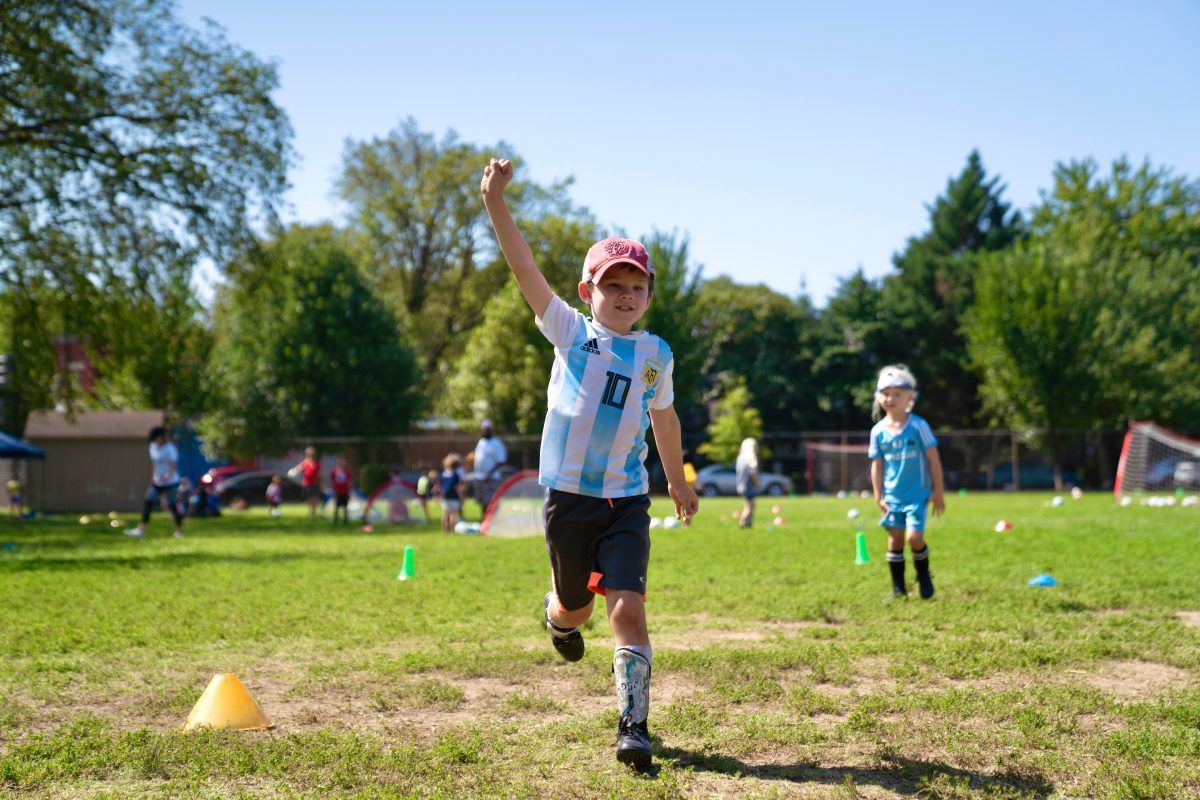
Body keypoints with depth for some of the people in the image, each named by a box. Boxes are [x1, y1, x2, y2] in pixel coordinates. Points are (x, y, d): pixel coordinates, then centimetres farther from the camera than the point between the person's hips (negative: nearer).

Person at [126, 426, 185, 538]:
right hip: (157, 483, 7)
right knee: (147, 504, -2)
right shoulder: (153, 446, 7)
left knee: (172, 506, -1)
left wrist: (169, 475, -43)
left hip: (170, 483, -7)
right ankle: (141, 530, -1)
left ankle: (179, 530, 14)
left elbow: (174, 464, -27)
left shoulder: (169, 449, -17)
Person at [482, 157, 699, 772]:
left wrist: (677, 480, 31)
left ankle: (633, 726, -6)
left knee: (628, 608, -14)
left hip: (627, 500, 1)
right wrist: (495, 203, -23)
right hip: (568, 495, -1)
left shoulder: (657, 355, 5)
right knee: (575, 608, 14)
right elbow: (525, 269, -12)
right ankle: (557, 613, 53)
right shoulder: (569, 331, -2)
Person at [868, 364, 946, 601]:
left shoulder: (918, 426, -8)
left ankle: (923, 575, 14)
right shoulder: (878, 431, 0)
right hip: (892, 495, 3)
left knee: (914, 537, -13)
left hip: (917, 494, -3)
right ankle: (898, 586, 12)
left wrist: (937, 492, -4)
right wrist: (879, 497, 1)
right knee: (895, 538, 3)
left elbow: (933, 459, -4)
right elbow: (877, 466, 6)